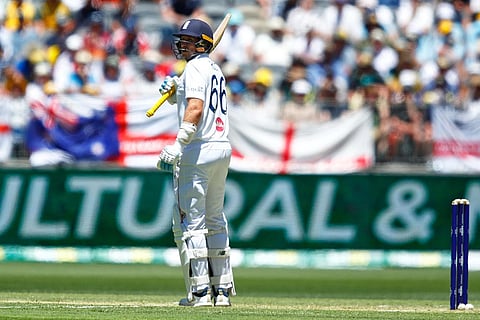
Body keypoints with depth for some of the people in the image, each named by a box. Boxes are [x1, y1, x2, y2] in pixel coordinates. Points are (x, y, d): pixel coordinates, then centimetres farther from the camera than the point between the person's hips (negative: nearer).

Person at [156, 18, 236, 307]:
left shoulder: (195, 67, -9)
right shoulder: (215, 69, 20)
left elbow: (195, 109, -23)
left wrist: (178, 146, -29)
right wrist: (174, 92, 9)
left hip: (198, 152, -9)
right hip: (223, 148, 9)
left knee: (190, 222, -6)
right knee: (214, 221, 16)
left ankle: (200, 292, -11)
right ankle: (222, 290, 16)